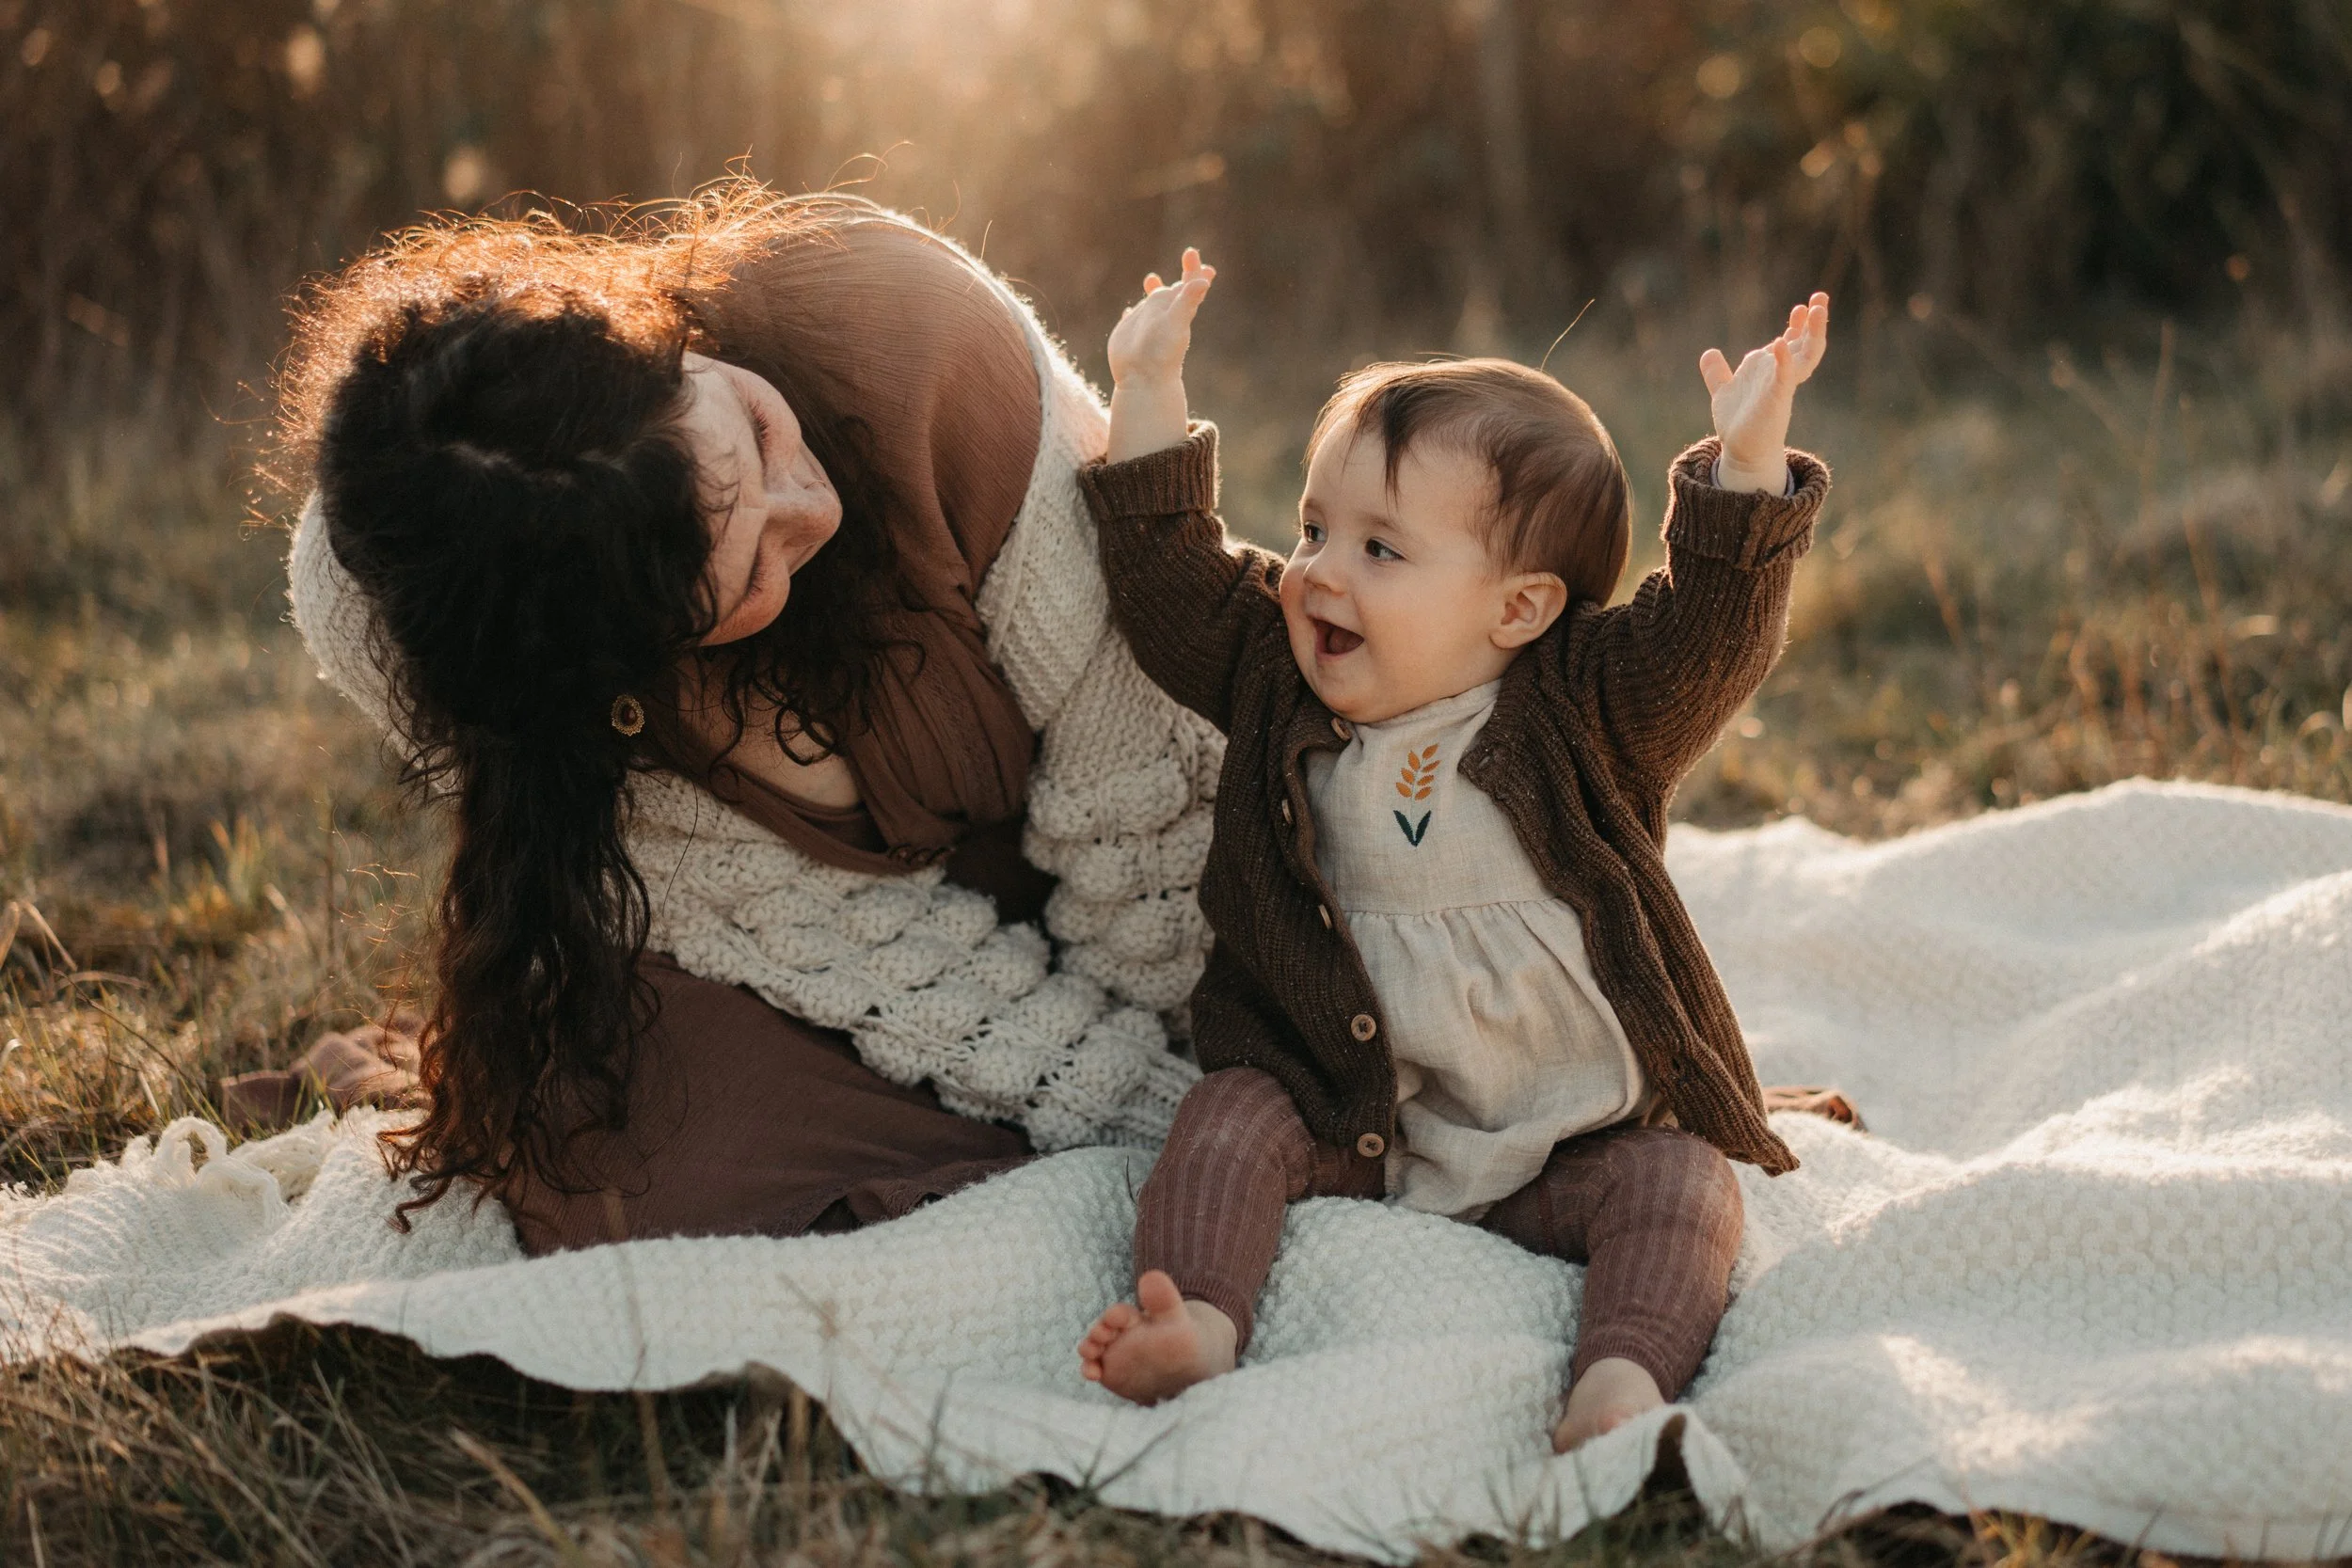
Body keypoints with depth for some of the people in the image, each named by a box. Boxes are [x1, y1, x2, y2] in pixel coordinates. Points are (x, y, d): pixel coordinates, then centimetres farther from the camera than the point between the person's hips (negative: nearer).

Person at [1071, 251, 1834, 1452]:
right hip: (1344, 1119, 2)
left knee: (1680, 1183, -24)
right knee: (1230, 1118, -21)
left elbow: (1712, 630, -19)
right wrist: (1149, 391, -1)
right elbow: (1168, 581, 3)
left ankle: (1624, 1376, -41)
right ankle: (1195, 1324, -37)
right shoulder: (1279, 684, 4)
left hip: (1567, 1142, -2)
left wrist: (1748, 459, -32)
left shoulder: (1583, 710, -7)